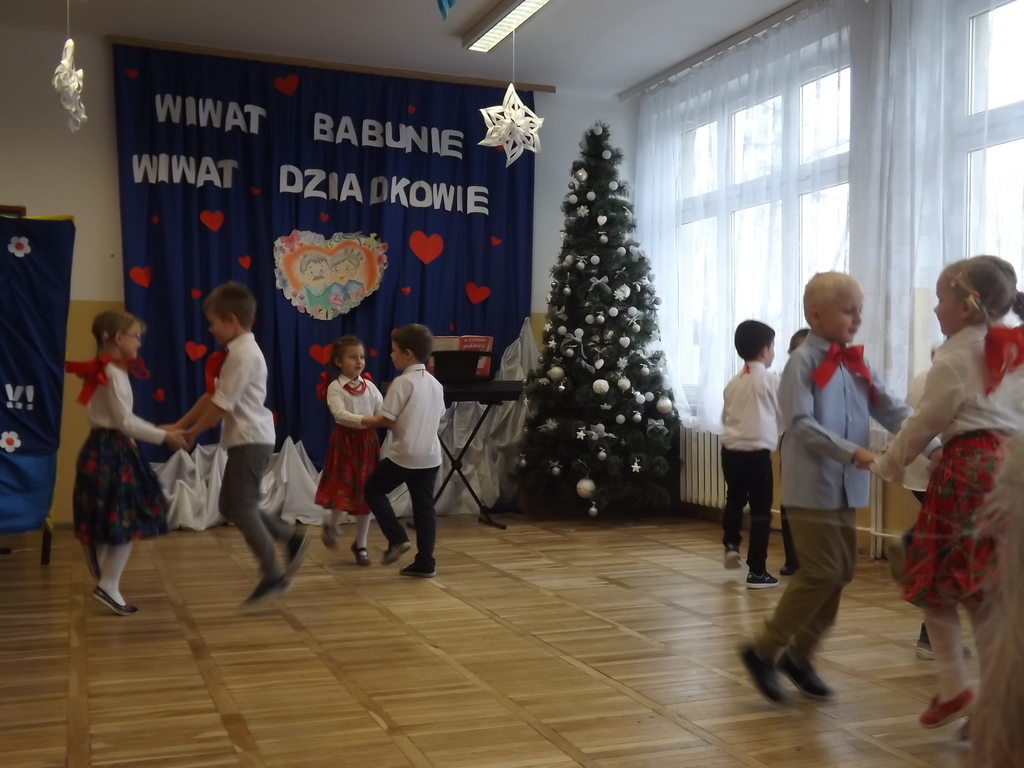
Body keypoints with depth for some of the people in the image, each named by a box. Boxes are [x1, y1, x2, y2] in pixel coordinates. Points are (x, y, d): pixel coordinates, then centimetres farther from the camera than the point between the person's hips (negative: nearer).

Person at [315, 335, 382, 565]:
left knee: (365, 493, 7)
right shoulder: (335, 388, -7)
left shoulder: (370, 386, 7)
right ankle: (331, 524, 27)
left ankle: (360, 544, 19)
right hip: (345, 442, -4)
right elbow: (341, 414, -22)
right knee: (343, 491, -7)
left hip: (367, 443, 4)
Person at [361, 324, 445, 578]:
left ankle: (397, 539, 4)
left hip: (404, 455, -7)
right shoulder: (435, 384, 10)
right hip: (430, 455, 7)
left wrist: (363, 421, 4)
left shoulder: (402, 382, -13)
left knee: (374, 489, 12)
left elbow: (386, 420, -15)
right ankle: (425, 563, 11)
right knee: (424, 507, 10)